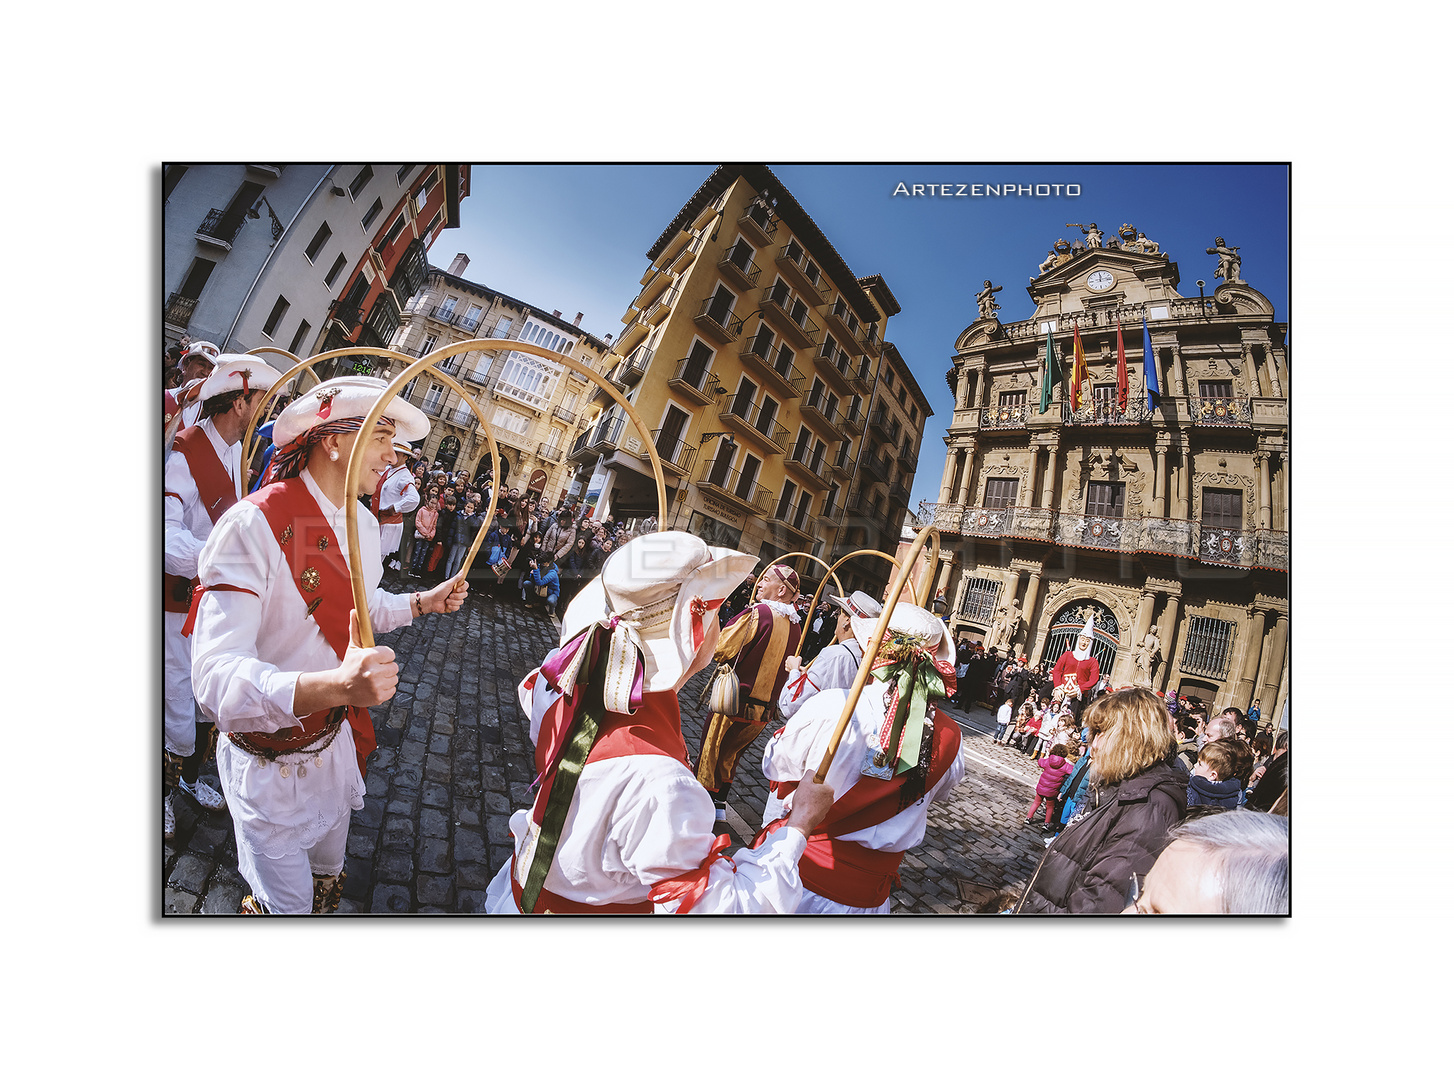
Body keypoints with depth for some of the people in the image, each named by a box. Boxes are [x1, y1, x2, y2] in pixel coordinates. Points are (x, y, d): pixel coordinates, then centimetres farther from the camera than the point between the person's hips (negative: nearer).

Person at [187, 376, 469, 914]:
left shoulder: (364, 525, -1)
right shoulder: (254, 525, -29)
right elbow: (216, 676, -38)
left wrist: (422, 602, 3)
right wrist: (334, 685, -53)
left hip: (337, 742, 7)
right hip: (269, 756, -7)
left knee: (328, 875, 29)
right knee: (285, 901, 16)